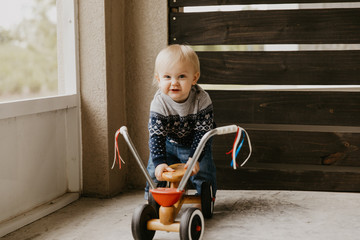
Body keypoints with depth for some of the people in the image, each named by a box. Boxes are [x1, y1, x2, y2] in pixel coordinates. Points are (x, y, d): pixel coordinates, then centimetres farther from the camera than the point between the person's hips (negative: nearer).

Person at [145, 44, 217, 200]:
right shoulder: (159, 103, -28)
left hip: (195, 144, -1)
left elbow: (203, 132, -26)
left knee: (203, 170, -9)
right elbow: (156, 135, -28)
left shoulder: (201, 100, -29)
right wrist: (159, 162, -38)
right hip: (168, 143, 1)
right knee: (155, 170, -3)